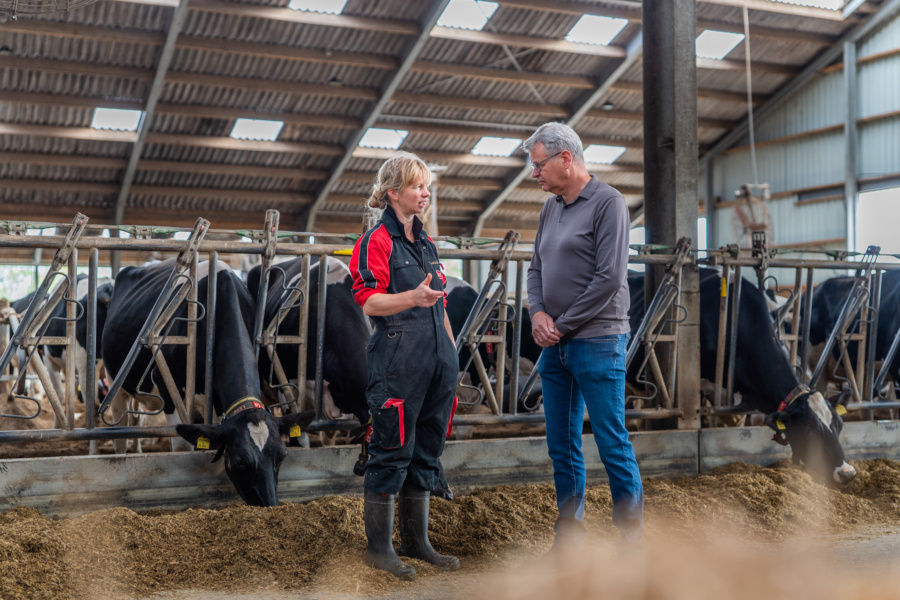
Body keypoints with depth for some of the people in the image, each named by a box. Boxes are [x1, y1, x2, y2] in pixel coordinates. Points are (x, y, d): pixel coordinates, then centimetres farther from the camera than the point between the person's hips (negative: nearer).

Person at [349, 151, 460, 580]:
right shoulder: (376, 242, -5)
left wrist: (452, 352, 19)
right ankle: (378, 548, 8)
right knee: (392, 453, -3)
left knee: (426, 452, 12)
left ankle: (416, 541, 22)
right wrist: (413, 297, -30)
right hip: (396, 363, -8)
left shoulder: (425, 244, 19)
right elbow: (370, 302, -15)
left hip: (436, 362, 8)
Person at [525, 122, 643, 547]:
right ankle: (569, 537, 21)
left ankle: (633, 539, 7)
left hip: (598, 343, -7)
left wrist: (563, 325, -10)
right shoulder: (550, 208, 15)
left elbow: (609, 278, -14)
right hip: (555, 345, 7)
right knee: (562, 447, 11)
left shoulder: (607, 203, -8)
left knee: (612, 444, -4)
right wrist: (538, 313, -1)